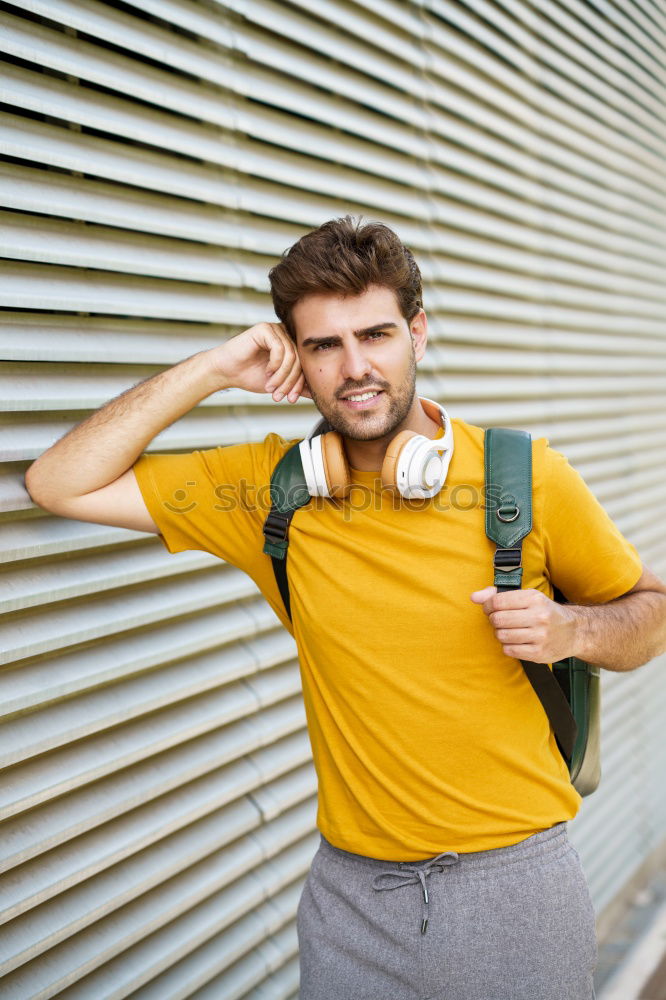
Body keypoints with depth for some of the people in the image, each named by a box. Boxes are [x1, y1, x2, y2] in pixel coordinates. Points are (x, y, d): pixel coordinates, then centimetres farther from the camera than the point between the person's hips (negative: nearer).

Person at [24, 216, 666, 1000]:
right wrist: (213, 370, -13)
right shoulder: (275, 489, -4)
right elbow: (59, 484, -6)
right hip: (351, 897, 1)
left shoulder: (526, 476, -8)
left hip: (516, 880, 0)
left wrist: (570, 630, -17)